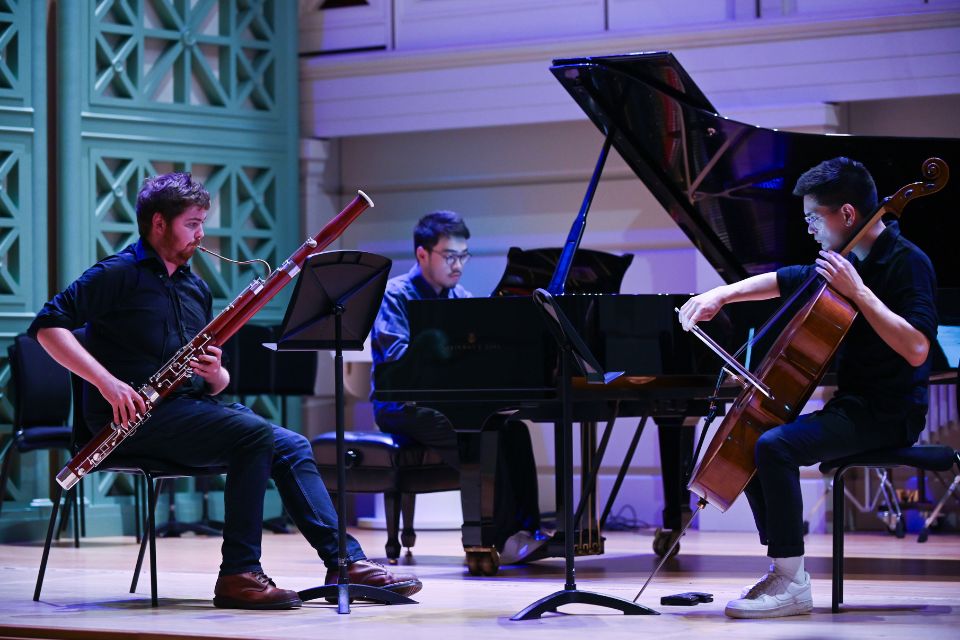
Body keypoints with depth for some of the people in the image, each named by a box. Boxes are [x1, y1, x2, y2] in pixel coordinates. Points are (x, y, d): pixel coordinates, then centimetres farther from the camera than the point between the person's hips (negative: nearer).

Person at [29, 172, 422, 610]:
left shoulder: (195, 288, 18)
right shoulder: (118, 274, -5)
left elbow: (217, 384, 21)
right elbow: (48, 326, -14)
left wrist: (216, 374, -6)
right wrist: (107, 381, -24)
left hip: (191, 407, 8)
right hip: (137, 415, -8)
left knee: (291, 446, -6)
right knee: (255, 433, -25)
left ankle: (345, 560, -8)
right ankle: (239, 574, -25)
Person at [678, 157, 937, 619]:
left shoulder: (907, 263, -15)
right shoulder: (845, 262, 11)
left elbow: (916, 349, -28)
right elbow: (781, 281, 25)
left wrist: (858, 292, -26)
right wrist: (720, 295, 10)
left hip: (888, 415, -10)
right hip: (853, 403, 10)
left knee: (774, 446, -27)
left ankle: (791, 586, -23)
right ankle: (783, 567, 12)